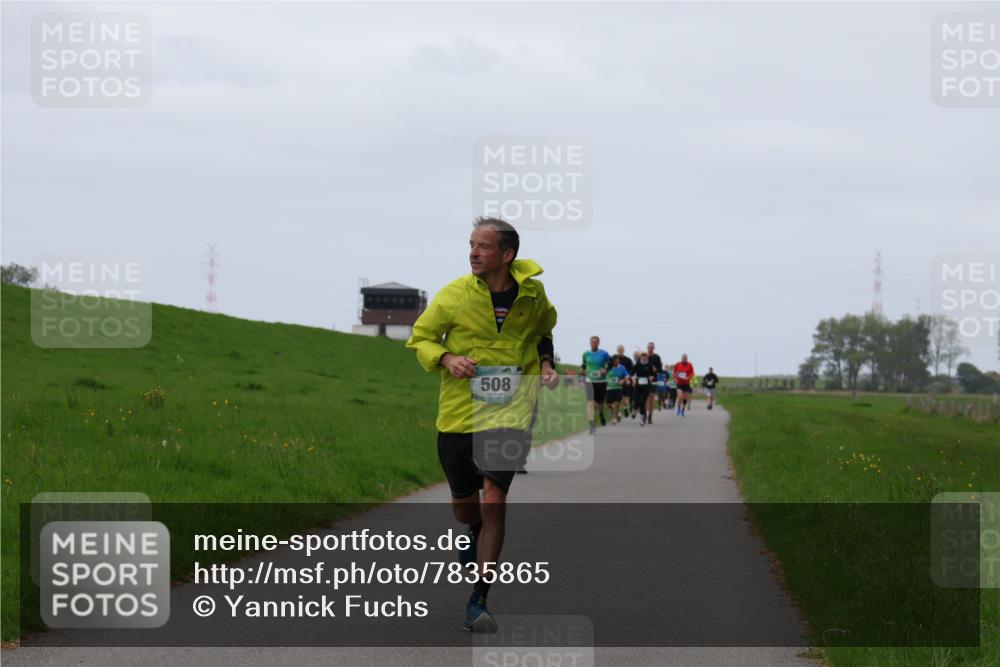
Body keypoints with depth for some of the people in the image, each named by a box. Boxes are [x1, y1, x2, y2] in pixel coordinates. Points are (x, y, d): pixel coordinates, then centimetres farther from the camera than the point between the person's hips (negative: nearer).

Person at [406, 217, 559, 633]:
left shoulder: (532, 294, 0)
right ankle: (476, 536, 53)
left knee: (494, 502, -14)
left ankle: (478, 602, -8)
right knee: (463, 502, 14)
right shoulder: (453, 295, -6)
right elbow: (420, 338, 5)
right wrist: (446, 359, -14)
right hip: (459, 412, 1)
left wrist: (545, 363, 4)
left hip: (510, 413, -1)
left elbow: (544, 332, 22)